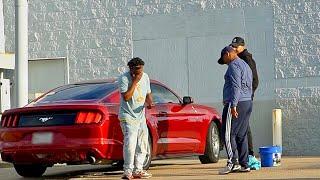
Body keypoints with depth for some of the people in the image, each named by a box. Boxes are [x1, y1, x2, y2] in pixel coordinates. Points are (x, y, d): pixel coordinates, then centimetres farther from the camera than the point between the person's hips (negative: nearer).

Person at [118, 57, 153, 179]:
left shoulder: (145, 77, 5)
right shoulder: (124, 78, -14)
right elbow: (126, 97, -23)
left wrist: (149, 102, -5)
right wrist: (135, 82, -24)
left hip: (141, 116, 7)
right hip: (128, 116, -7)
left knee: (142, 144, 10)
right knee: (130, 143, -18)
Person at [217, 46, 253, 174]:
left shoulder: (234, 65, -8)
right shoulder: (246, 66, 22)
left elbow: (236, 86, -19)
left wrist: (233, 105, -24)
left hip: (236, 103, -10)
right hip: (248, 103, 10)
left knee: (228, 134, -10)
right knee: (241, 135, 10)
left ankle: (233, 162, -18)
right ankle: (244, 164, 10)